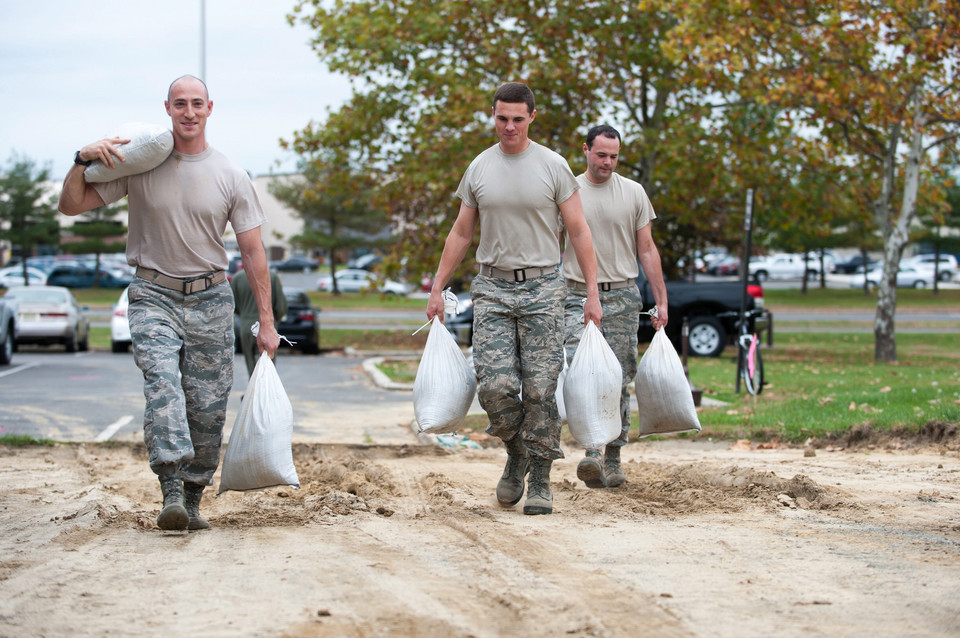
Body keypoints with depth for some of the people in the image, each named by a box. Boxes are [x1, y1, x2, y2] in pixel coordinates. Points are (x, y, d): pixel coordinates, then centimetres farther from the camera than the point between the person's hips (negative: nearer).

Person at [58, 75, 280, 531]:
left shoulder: (231, 177, 1)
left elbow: (252, 252, 5)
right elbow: (71, 206, 0)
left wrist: (266, 322, 3)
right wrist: (83, 160, -18)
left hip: (210, 302, 2)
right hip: (154, 297, -2)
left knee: (208, 407, -1)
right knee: (162, 384, -23)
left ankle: (193, 498, 13)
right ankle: (171, 492, -32)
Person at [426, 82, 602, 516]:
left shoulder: (552, 166, 0)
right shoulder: (479, 168, 8)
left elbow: (578, 230, 1)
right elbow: (461, 233, 15)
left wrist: (592, 292, -5)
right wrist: (437, 287, 11)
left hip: (542, 289, -2)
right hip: (493, 289, 2)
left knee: (540, 389, -5)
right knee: (495, 386, -10)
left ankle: (540, 480, 6)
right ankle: (516, 454, 18)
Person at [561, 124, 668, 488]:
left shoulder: (633, 193, 7)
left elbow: (647, 250, 9)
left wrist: (661, 301, 4)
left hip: (622, 298, 1)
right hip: (578, 297, -1)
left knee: (618, 382, 3)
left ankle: (613, 460, 11)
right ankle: (592, 453, -21)